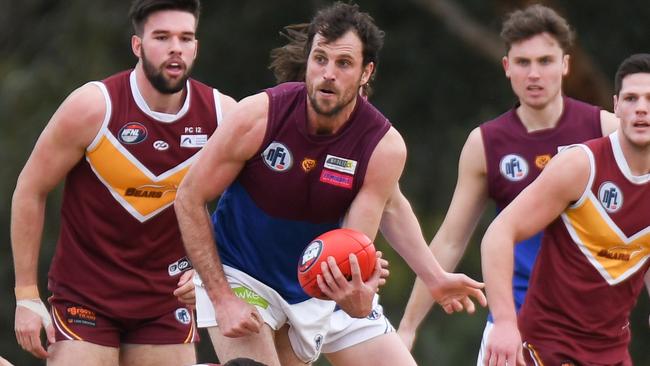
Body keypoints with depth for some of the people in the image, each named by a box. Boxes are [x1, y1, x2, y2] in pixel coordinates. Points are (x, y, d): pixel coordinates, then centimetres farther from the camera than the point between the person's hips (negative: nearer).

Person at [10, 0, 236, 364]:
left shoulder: (221, 114, -7)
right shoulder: (93, 106, -14)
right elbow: (30, 191, -6)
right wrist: (27, 295, -8)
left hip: (166, 298, 3)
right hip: (84, 295, -3)